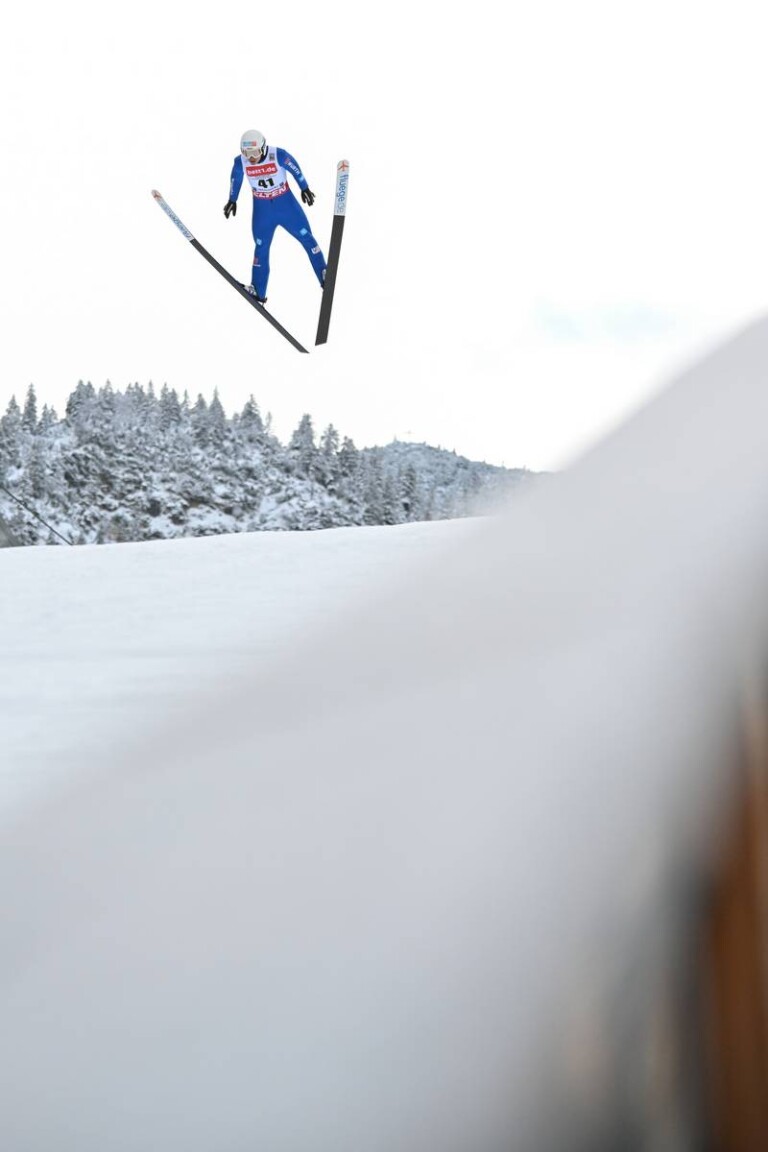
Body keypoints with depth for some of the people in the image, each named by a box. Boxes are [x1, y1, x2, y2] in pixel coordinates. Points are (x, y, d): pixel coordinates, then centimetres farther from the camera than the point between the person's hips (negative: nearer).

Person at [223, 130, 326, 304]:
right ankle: (258, 293, 18)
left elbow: (295, 169, -6)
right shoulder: (240, 162, -17)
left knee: (306, 237, 2)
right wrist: (232, 200, 15)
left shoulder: (279, 155, -24)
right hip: (262, 208, 1)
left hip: (286, 203, -1)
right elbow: (236, 179, 4)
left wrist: (304, 188, 5)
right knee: (261, 248, 7)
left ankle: (326, 278, 15)